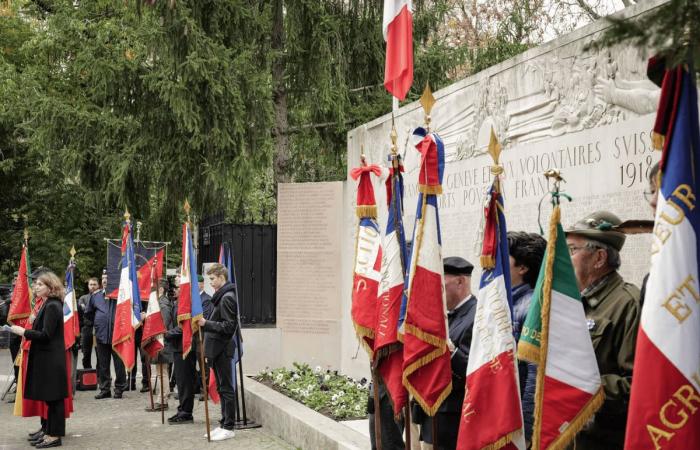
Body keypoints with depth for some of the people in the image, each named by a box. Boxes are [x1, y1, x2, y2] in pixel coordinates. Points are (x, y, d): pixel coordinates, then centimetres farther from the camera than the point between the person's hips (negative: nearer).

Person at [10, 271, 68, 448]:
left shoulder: (52, 306, -16)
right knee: (50, 397, 14)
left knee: (53, 397, -2)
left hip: (51, 359, -10)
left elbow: (45, 335, -20)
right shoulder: (48, 305, 14)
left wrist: (23, 332, -13)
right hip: (47, 358, 10)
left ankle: (55, 435, 4)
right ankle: (49, 431, 21)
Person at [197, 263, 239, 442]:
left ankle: (229, 427, 3)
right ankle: (224, 424, 21)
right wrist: (206, 323, 8)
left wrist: (206, 323, -19)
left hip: (222, 350, -10)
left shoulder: (227, 298, -15)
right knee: (221, 388, 14)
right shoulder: (221, 296, 15)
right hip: (217, 349, 10)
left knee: (226, 389, -3)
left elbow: (229, 326, -19)